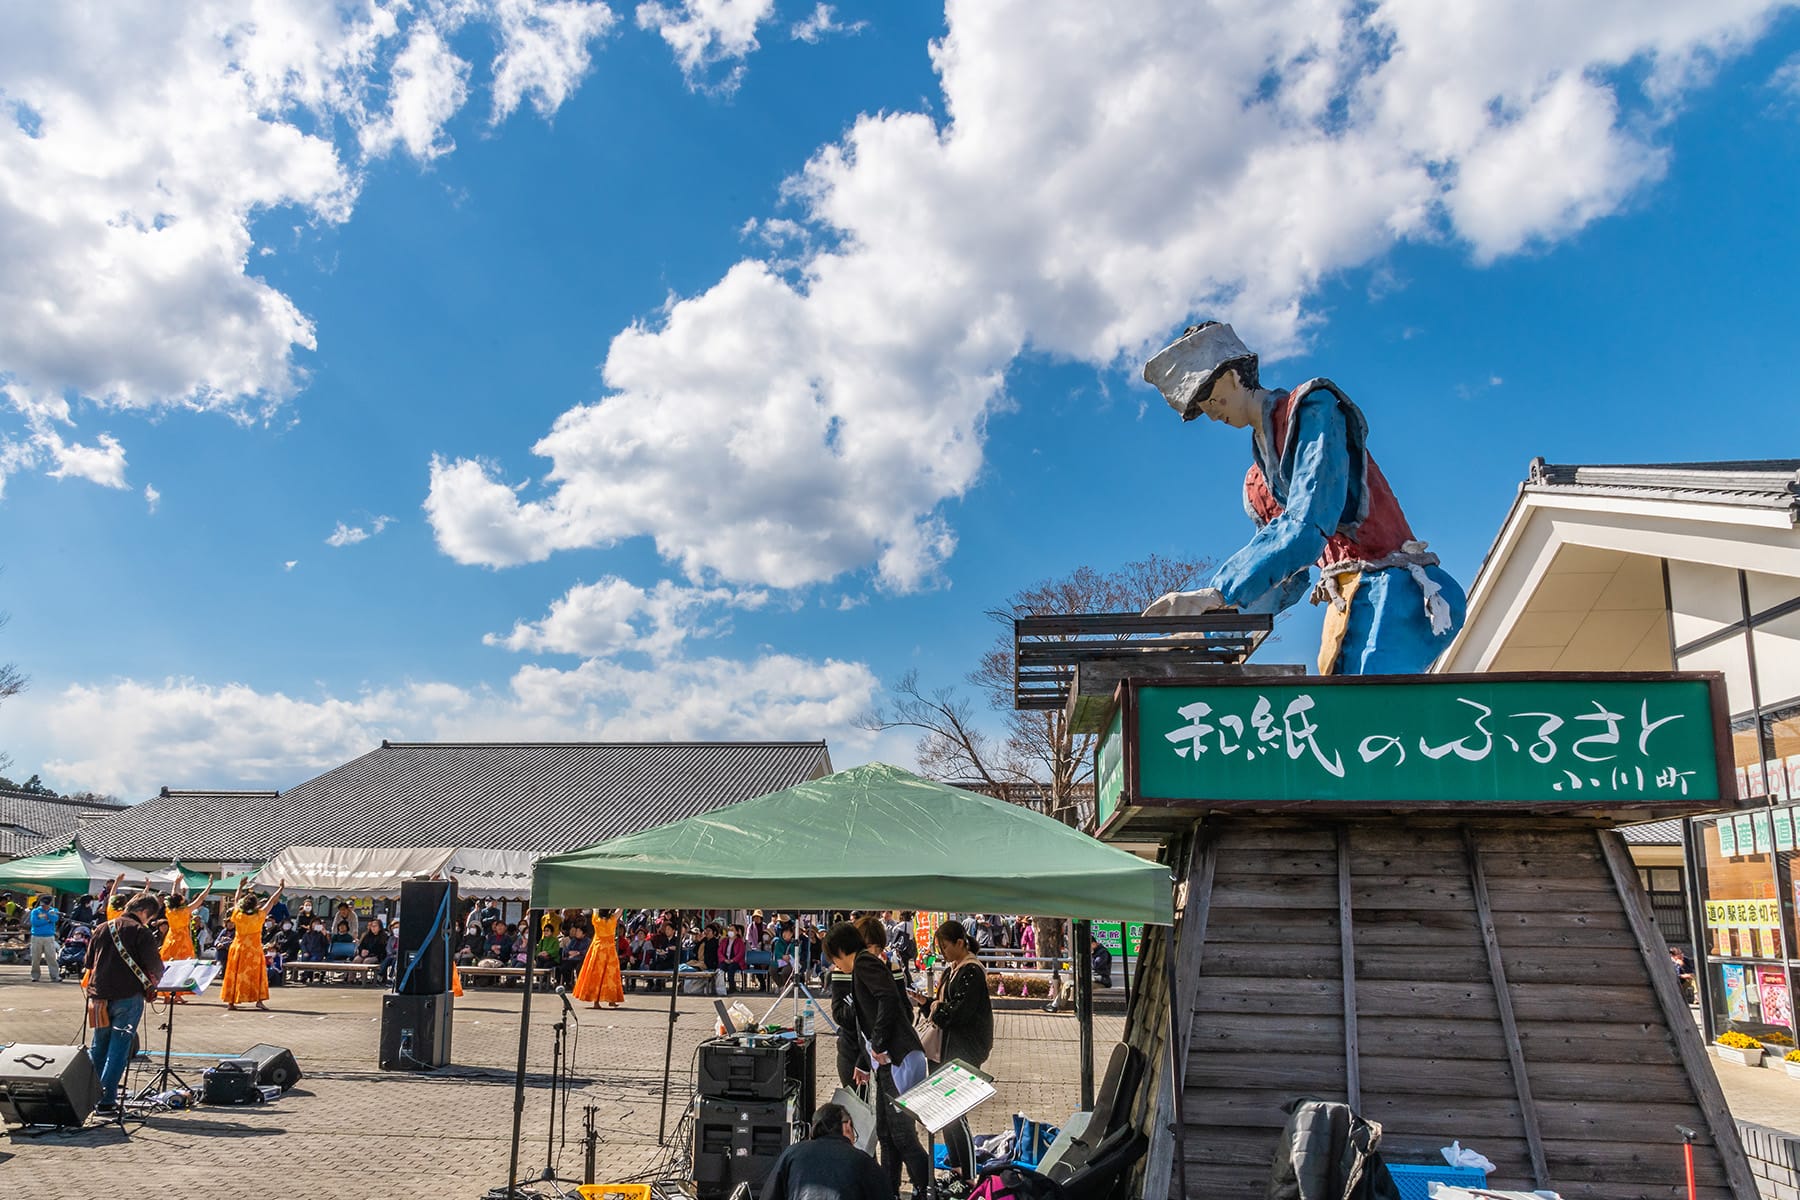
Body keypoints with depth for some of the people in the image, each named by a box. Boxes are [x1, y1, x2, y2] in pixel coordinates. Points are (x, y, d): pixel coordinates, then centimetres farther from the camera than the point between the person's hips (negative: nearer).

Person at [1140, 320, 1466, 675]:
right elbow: (1289, 581, 22)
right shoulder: (1256, 485, 22)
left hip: (1388, 588, -8)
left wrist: (1216, 594, -24)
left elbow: (1308, 525, -18)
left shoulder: (1311, 407, -3)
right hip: (1344, 604, 8)